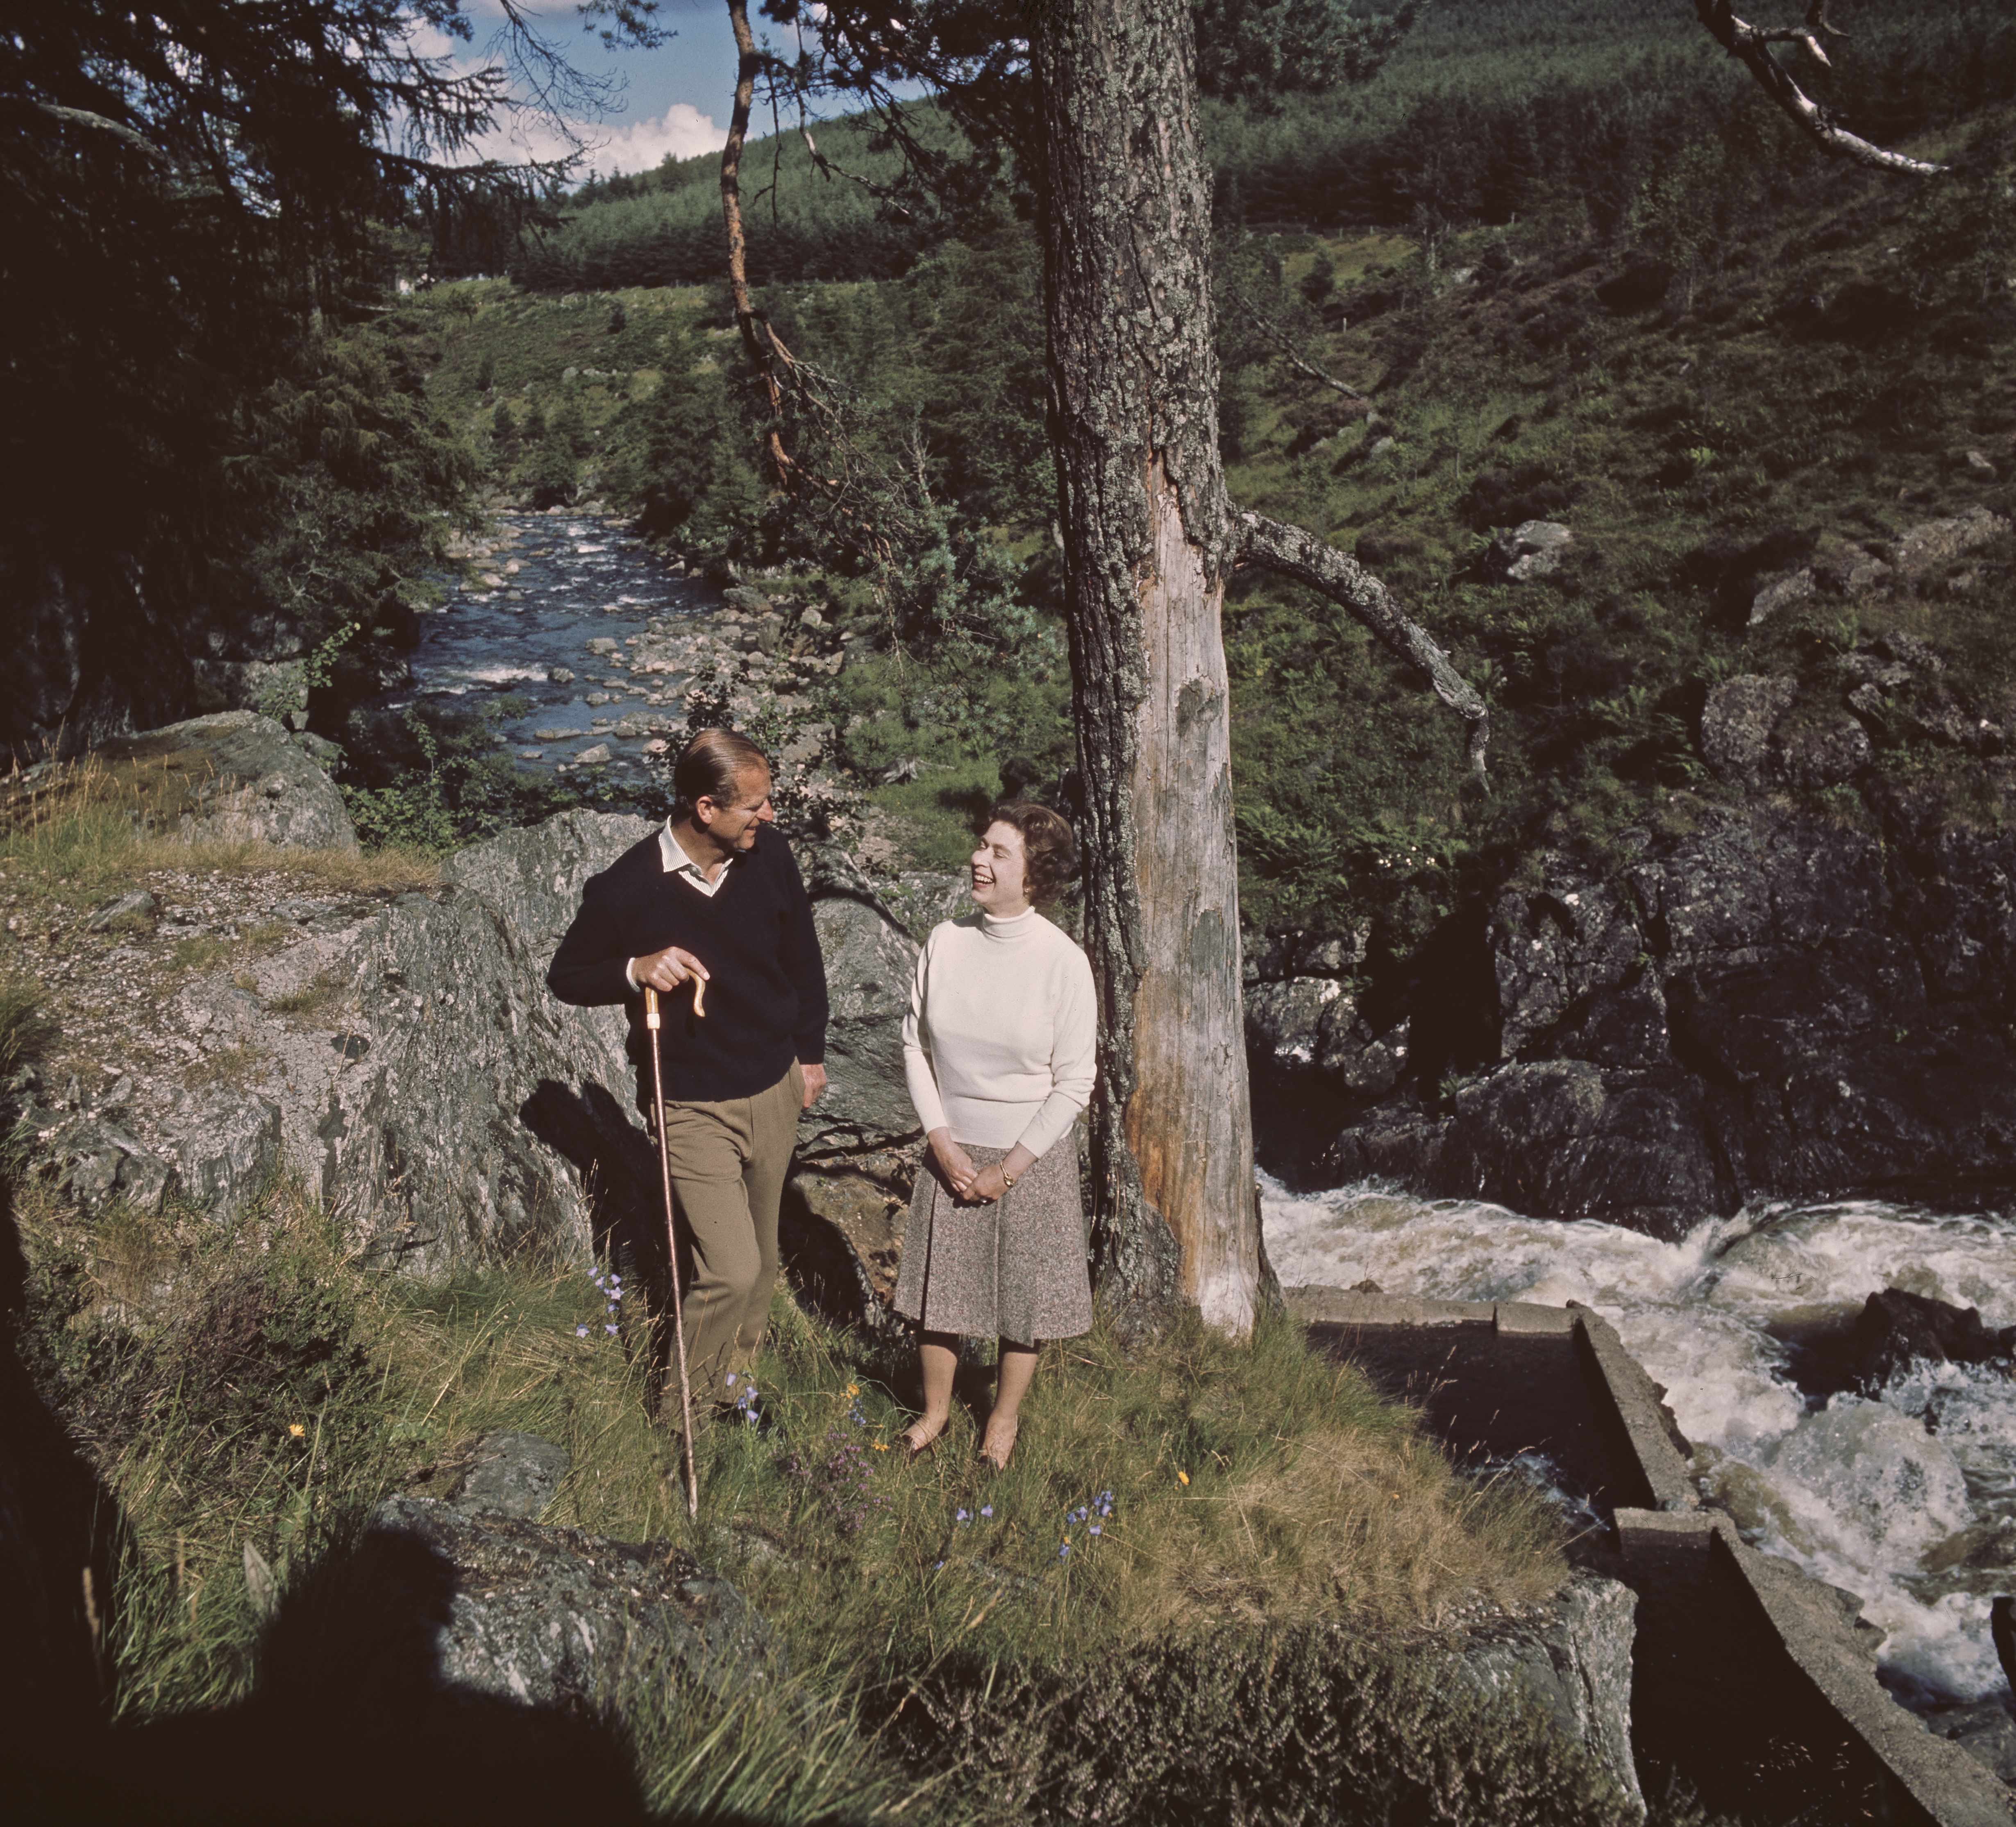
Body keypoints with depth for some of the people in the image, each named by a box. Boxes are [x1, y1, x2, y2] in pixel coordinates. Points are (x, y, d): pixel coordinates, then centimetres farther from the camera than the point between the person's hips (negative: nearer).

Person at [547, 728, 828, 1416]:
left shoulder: (769, 856, -8)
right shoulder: (625, 889, -20)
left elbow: (802, 959, 8)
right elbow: (566, 977, -5)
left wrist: (811, 1052, 13)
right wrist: (635, 969, -25)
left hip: (775, 1087, 5)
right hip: (691, 1106, -4)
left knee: (761, 1250, 20)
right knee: (731, 1268, -8)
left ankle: (742, 1364, 45)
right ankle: (693, 1389, 19)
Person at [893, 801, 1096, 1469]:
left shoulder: (1063, 960, -16)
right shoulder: (944, 942, -8)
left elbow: (1073, 1085, -11)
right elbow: (916, 1045, 1)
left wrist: (1009, 1169, -11)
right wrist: (942, 1141, -7)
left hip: (1031, 1155, -2)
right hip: (951, 1147, 3)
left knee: (1023, 1291, 12)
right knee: (938, 1284, 14)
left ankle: (1005, 1416, 36)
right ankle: (935, 1407, 38)